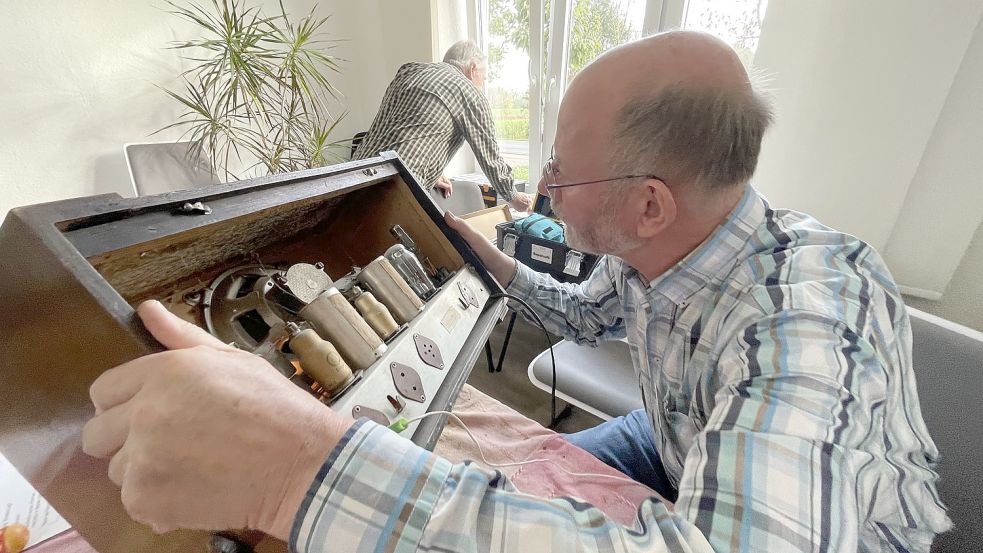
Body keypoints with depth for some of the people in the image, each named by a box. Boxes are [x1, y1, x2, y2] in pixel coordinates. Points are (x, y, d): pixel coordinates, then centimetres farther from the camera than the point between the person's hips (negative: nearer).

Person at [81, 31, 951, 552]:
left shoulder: (807, 313, -39)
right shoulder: (645, 255, -16)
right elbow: (584, 316, 5)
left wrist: (306, 466, -60)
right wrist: (492, 261, -6)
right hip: (685, 450, 5)